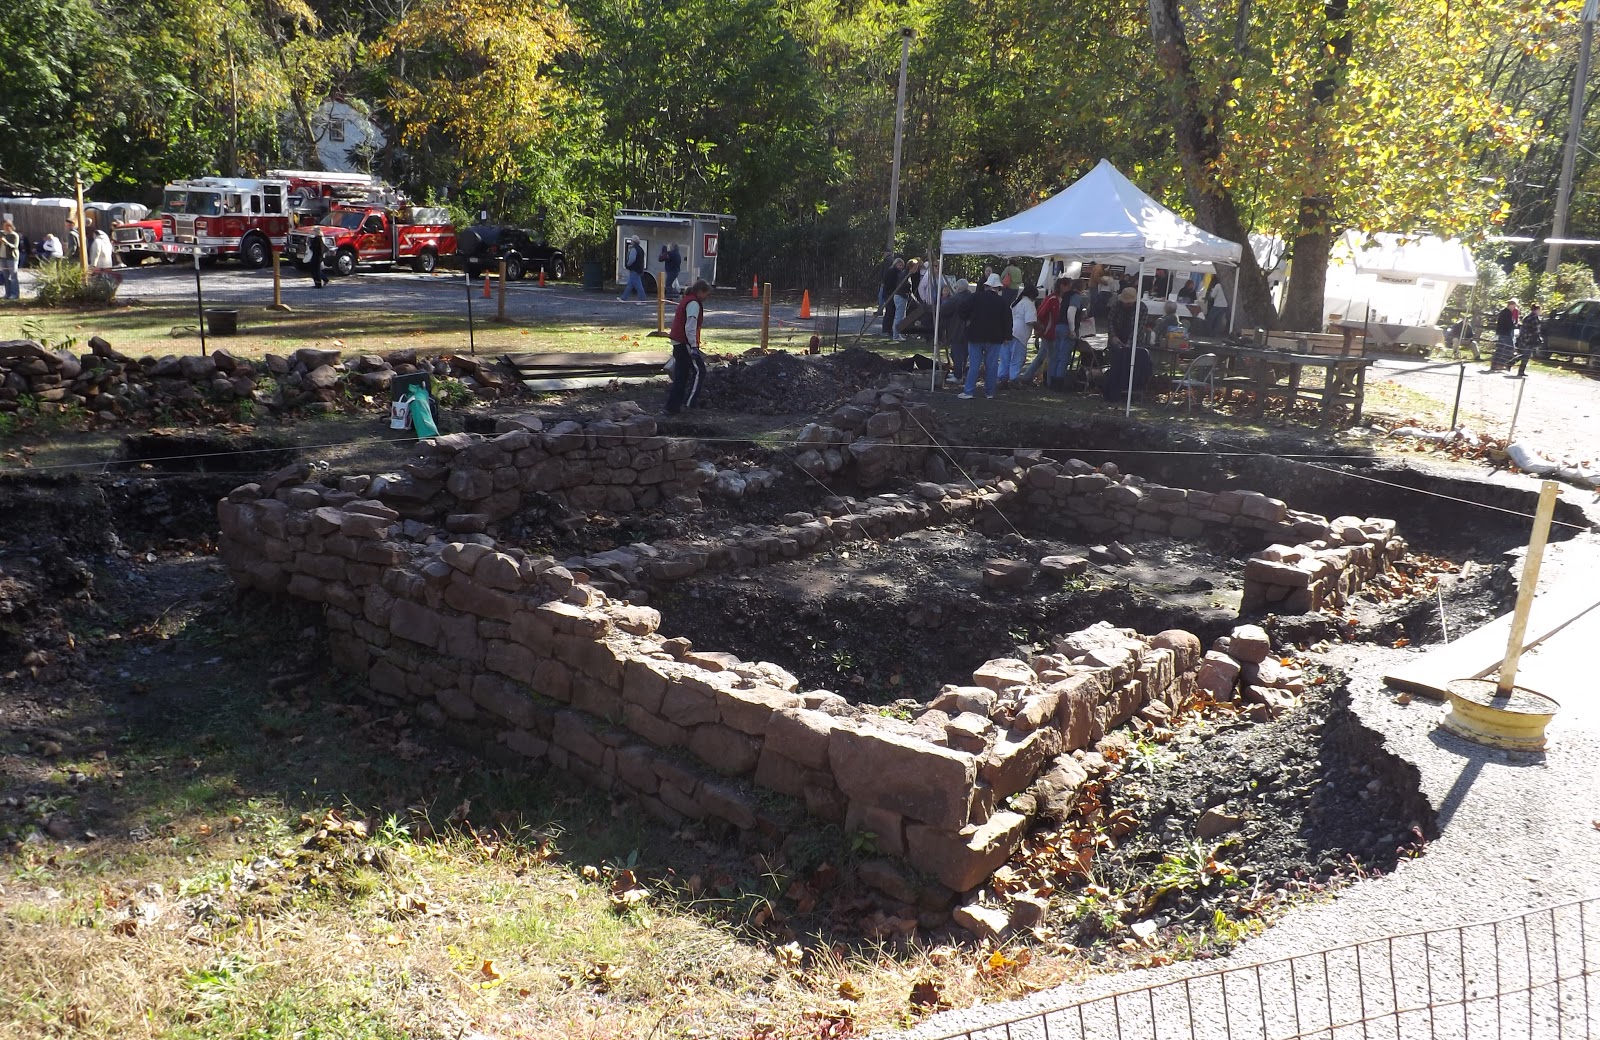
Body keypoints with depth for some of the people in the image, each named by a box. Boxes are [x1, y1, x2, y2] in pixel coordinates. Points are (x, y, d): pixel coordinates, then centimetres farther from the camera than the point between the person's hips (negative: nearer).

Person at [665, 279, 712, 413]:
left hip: (678, 343, 10)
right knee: (699, 371, -4)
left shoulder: (685, 300, 18)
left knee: (680, 375, 12)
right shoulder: (694, 303, -13)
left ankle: (673, 406, 13)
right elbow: (690, 327, -22)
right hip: (686, 344, -10)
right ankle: (689, 402, -8)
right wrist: (694, 347, -26)